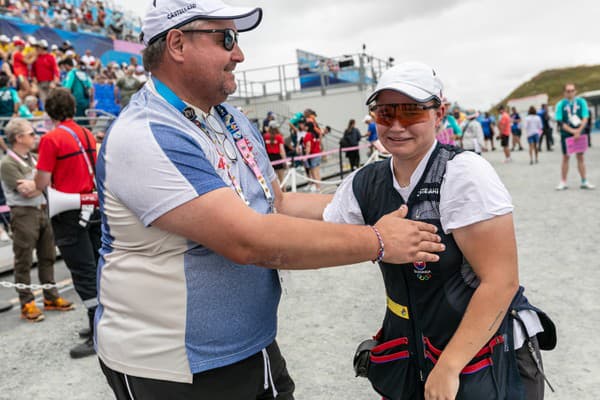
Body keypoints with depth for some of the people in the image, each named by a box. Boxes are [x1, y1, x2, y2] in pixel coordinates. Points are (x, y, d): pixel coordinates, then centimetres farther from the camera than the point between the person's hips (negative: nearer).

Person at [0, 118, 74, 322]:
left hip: (41, 211, 7)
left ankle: (51, 298, 24)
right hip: (23, 214, -7)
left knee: (47, 257, 13)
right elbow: (26, 192, -16)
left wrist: (32, 185, -13)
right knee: (23, 261, 1)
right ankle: (27, 304, 9)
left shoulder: (33, 158, 13)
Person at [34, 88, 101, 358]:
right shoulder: (87, 135, 7)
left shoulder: (51, 139, -13)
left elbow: (41, 183, -13)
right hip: (93, 209, 7)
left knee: (83, 274, -3)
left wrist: (30, 183, 9)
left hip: (70, 214, -7)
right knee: (97, 268, 15)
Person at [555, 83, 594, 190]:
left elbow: (585, 118, -3)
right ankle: (563, 182, 8)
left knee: (580, 157, 7)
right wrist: (573, 131, -15)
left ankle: (584, 182, 12)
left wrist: (578, 131, -15)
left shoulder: (581, 102, 1)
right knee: (566, 157, 3)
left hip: (579, 133, 2)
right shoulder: (561, 104, -3)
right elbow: (560, 122, -7)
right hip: (566, 134, -1)